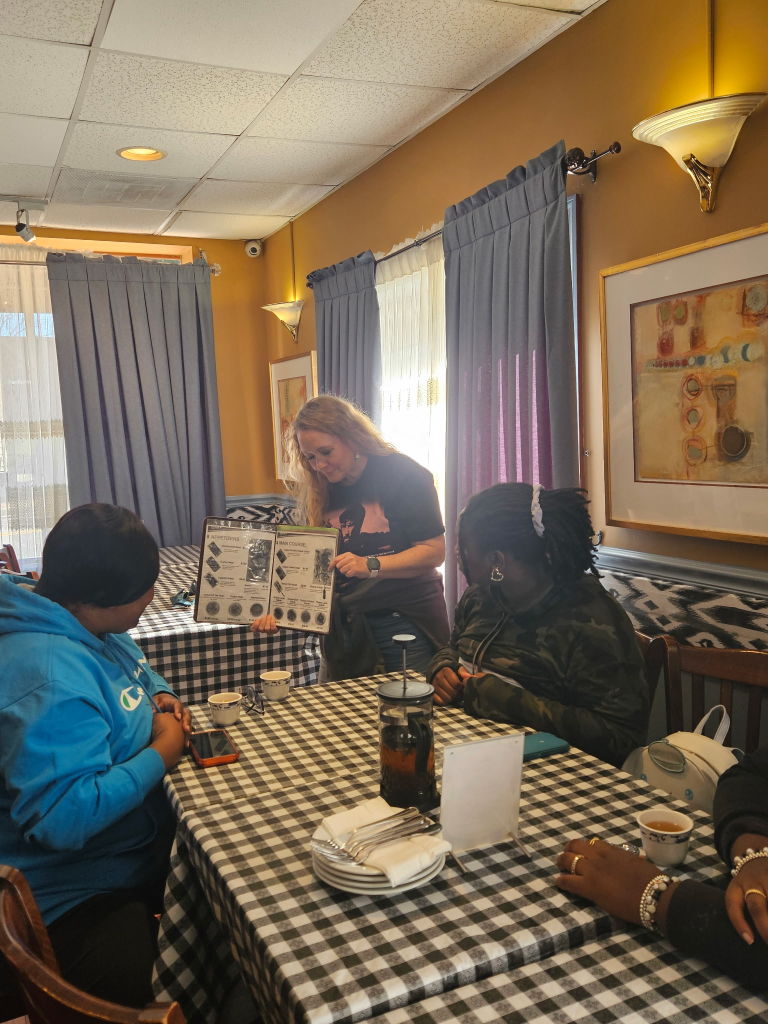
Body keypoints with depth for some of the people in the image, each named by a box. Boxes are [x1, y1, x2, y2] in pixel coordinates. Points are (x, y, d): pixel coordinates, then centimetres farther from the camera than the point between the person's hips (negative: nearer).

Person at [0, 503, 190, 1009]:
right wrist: (160, 754, -25)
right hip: (80, 897, -10)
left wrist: (161, 697, 1)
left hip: (140, 849, 10)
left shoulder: (92, 626, 1)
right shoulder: (51, 680, -30)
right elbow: (60, 818, -36)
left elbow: (138, 669, 23)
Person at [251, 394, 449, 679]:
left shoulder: (404, 475, -10)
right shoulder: (317, 492, 5)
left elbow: (434, 551, -14)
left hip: (406, 621, -3)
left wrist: (370, 566, -25)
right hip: (346, 627, 4)